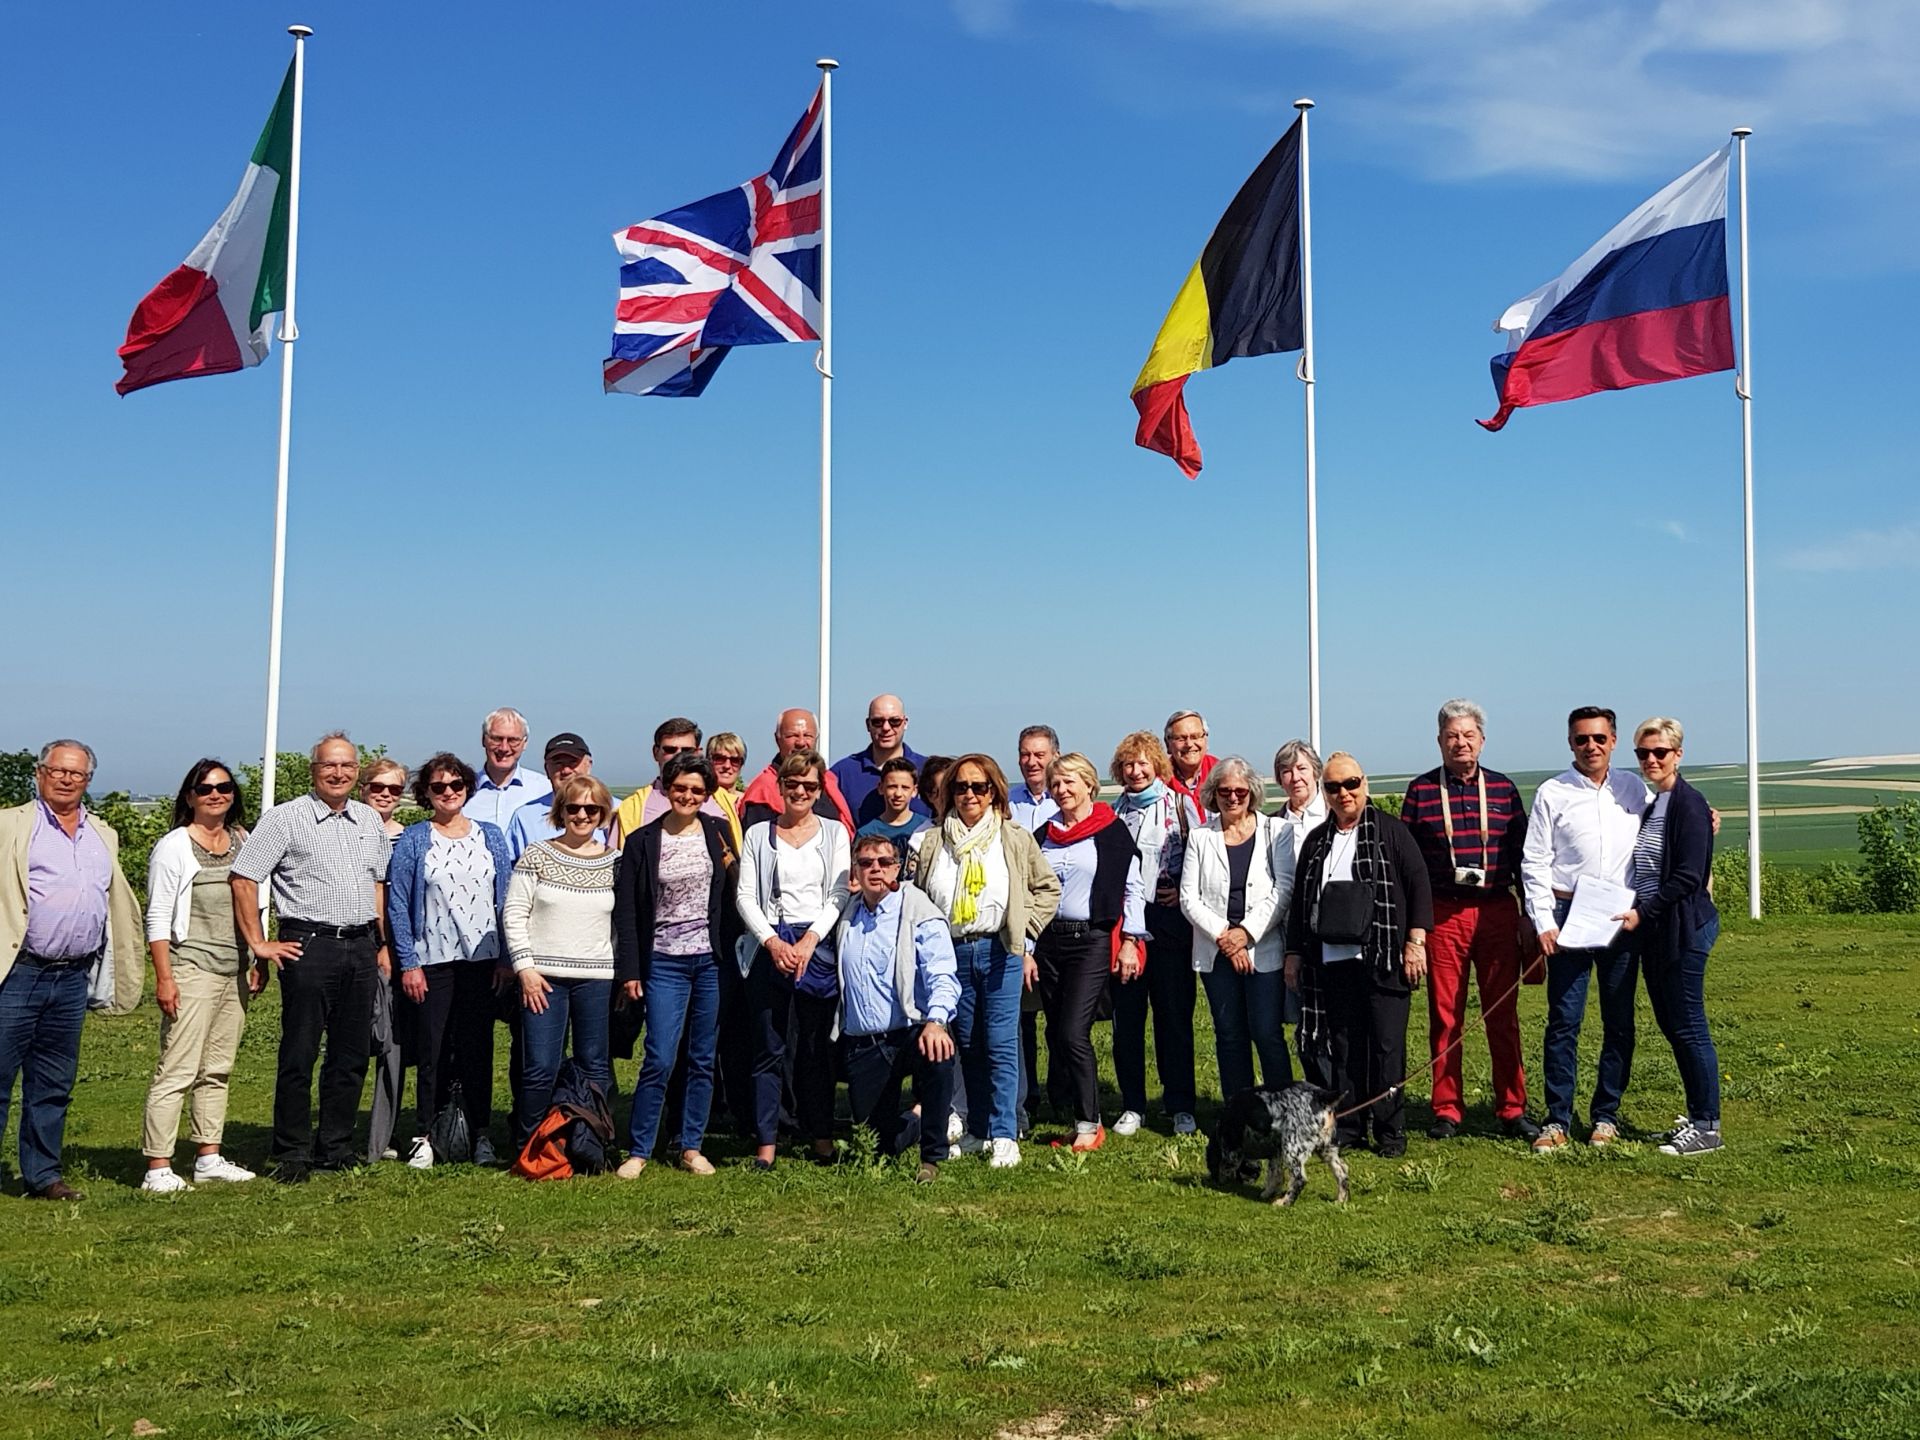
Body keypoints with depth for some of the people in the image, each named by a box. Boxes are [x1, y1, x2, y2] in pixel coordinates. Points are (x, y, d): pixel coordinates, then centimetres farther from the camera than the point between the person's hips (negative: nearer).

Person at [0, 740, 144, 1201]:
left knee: (54, 1086, 11)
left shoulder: (104, 836, 16)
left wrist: (122, 974, 18)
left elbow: (119, 904, 22)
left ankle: (42, 1175, 20)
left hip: (73, 978, 5)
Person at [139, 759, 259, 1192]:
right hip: (192, 969, -6)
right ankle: (157, 1168, -6)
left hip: (234, 972, 6)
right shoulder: (174, 846, -4)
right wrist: (164, 978, -13)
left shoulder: (242, 841, 13)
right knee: (177, 1071, -9)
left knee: (218, 1070, 10)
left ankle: (209, 1158, 17)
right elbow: (158, 917, -7)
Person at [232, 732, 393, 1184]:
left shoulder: (370, 820, 15)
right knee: (299, 1055, -2)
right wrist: (259, 944, -7)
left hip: (361, 947, 5)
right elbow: (244, 879, -5)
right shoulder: (285, 818, -2)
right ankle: (291, 1155, 7)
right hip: (309, 945, -5)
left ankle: (335, 1150, 18)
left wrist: (382, 945, 16)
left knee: (352, 1056, 8)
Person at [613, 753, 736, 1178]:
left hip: (711, 960, 2)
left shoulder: (719, 831, 6)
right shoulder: (642, 841, 1)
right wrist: (630, 970, -2)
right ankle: (638, 1151, 5)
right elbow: (626, 910, 2)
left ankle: (691, 1147, 19)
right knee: (660, 1060, -7)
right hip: (664, 963, -2)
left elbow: (735, 893, 11)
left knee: (704, 1060, 8)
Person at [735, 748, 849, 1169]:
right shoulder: (758, 834, 10)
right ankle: (766, 1141, 3)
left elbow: (839, 894, 2)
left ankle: (821, 1134, 13)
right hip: (768, 945, 0)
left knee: (817, 1047, 4)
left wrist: (809, 940, -9)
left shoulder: (834, 832, 10)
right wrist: (772, 941, -10)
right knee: (768, 1050, 0)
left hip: (818, 944, 0)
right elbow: (745, 896, 4)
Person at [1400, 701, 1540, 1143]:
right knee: (1444, 1017, 4)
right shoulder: (1420, 790, 4)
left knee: (1503, 1015, 5)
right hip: (1442, 914, -1)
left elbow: (1522, 855, 10)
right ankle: (1446, 1111, 13)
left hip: (1497, 912, 1)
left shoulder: (1503, 788, 7)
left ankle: (1512, 1110, 14)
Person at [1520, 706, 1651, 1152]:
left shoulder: (1636, 789, 9)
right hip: (1568, 915, -2)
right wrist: (1543, 922, -7)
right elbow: (1534, 862, 0)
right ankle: (1558, 1119, 3)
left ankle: (1606, 1115, 17)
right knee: (1563, 1020, -3)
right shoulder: (1552, 793, 2)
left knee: (1619, 1021, 6)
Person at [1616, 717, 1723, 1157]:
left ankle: (1706, 1127, 4)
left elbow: (1687, 877, -18)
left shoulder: (1689, 805, -12)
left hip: (1683, 928, -9)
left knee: (1688, 1027, -4)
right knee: (1670, 1024, 12)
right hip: (1651, 929, 9)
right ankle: (1697, 1116, 22)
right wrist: (1637, 914, 7)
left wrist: (1643, 912, -17)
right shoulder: (1647, 803, 14)